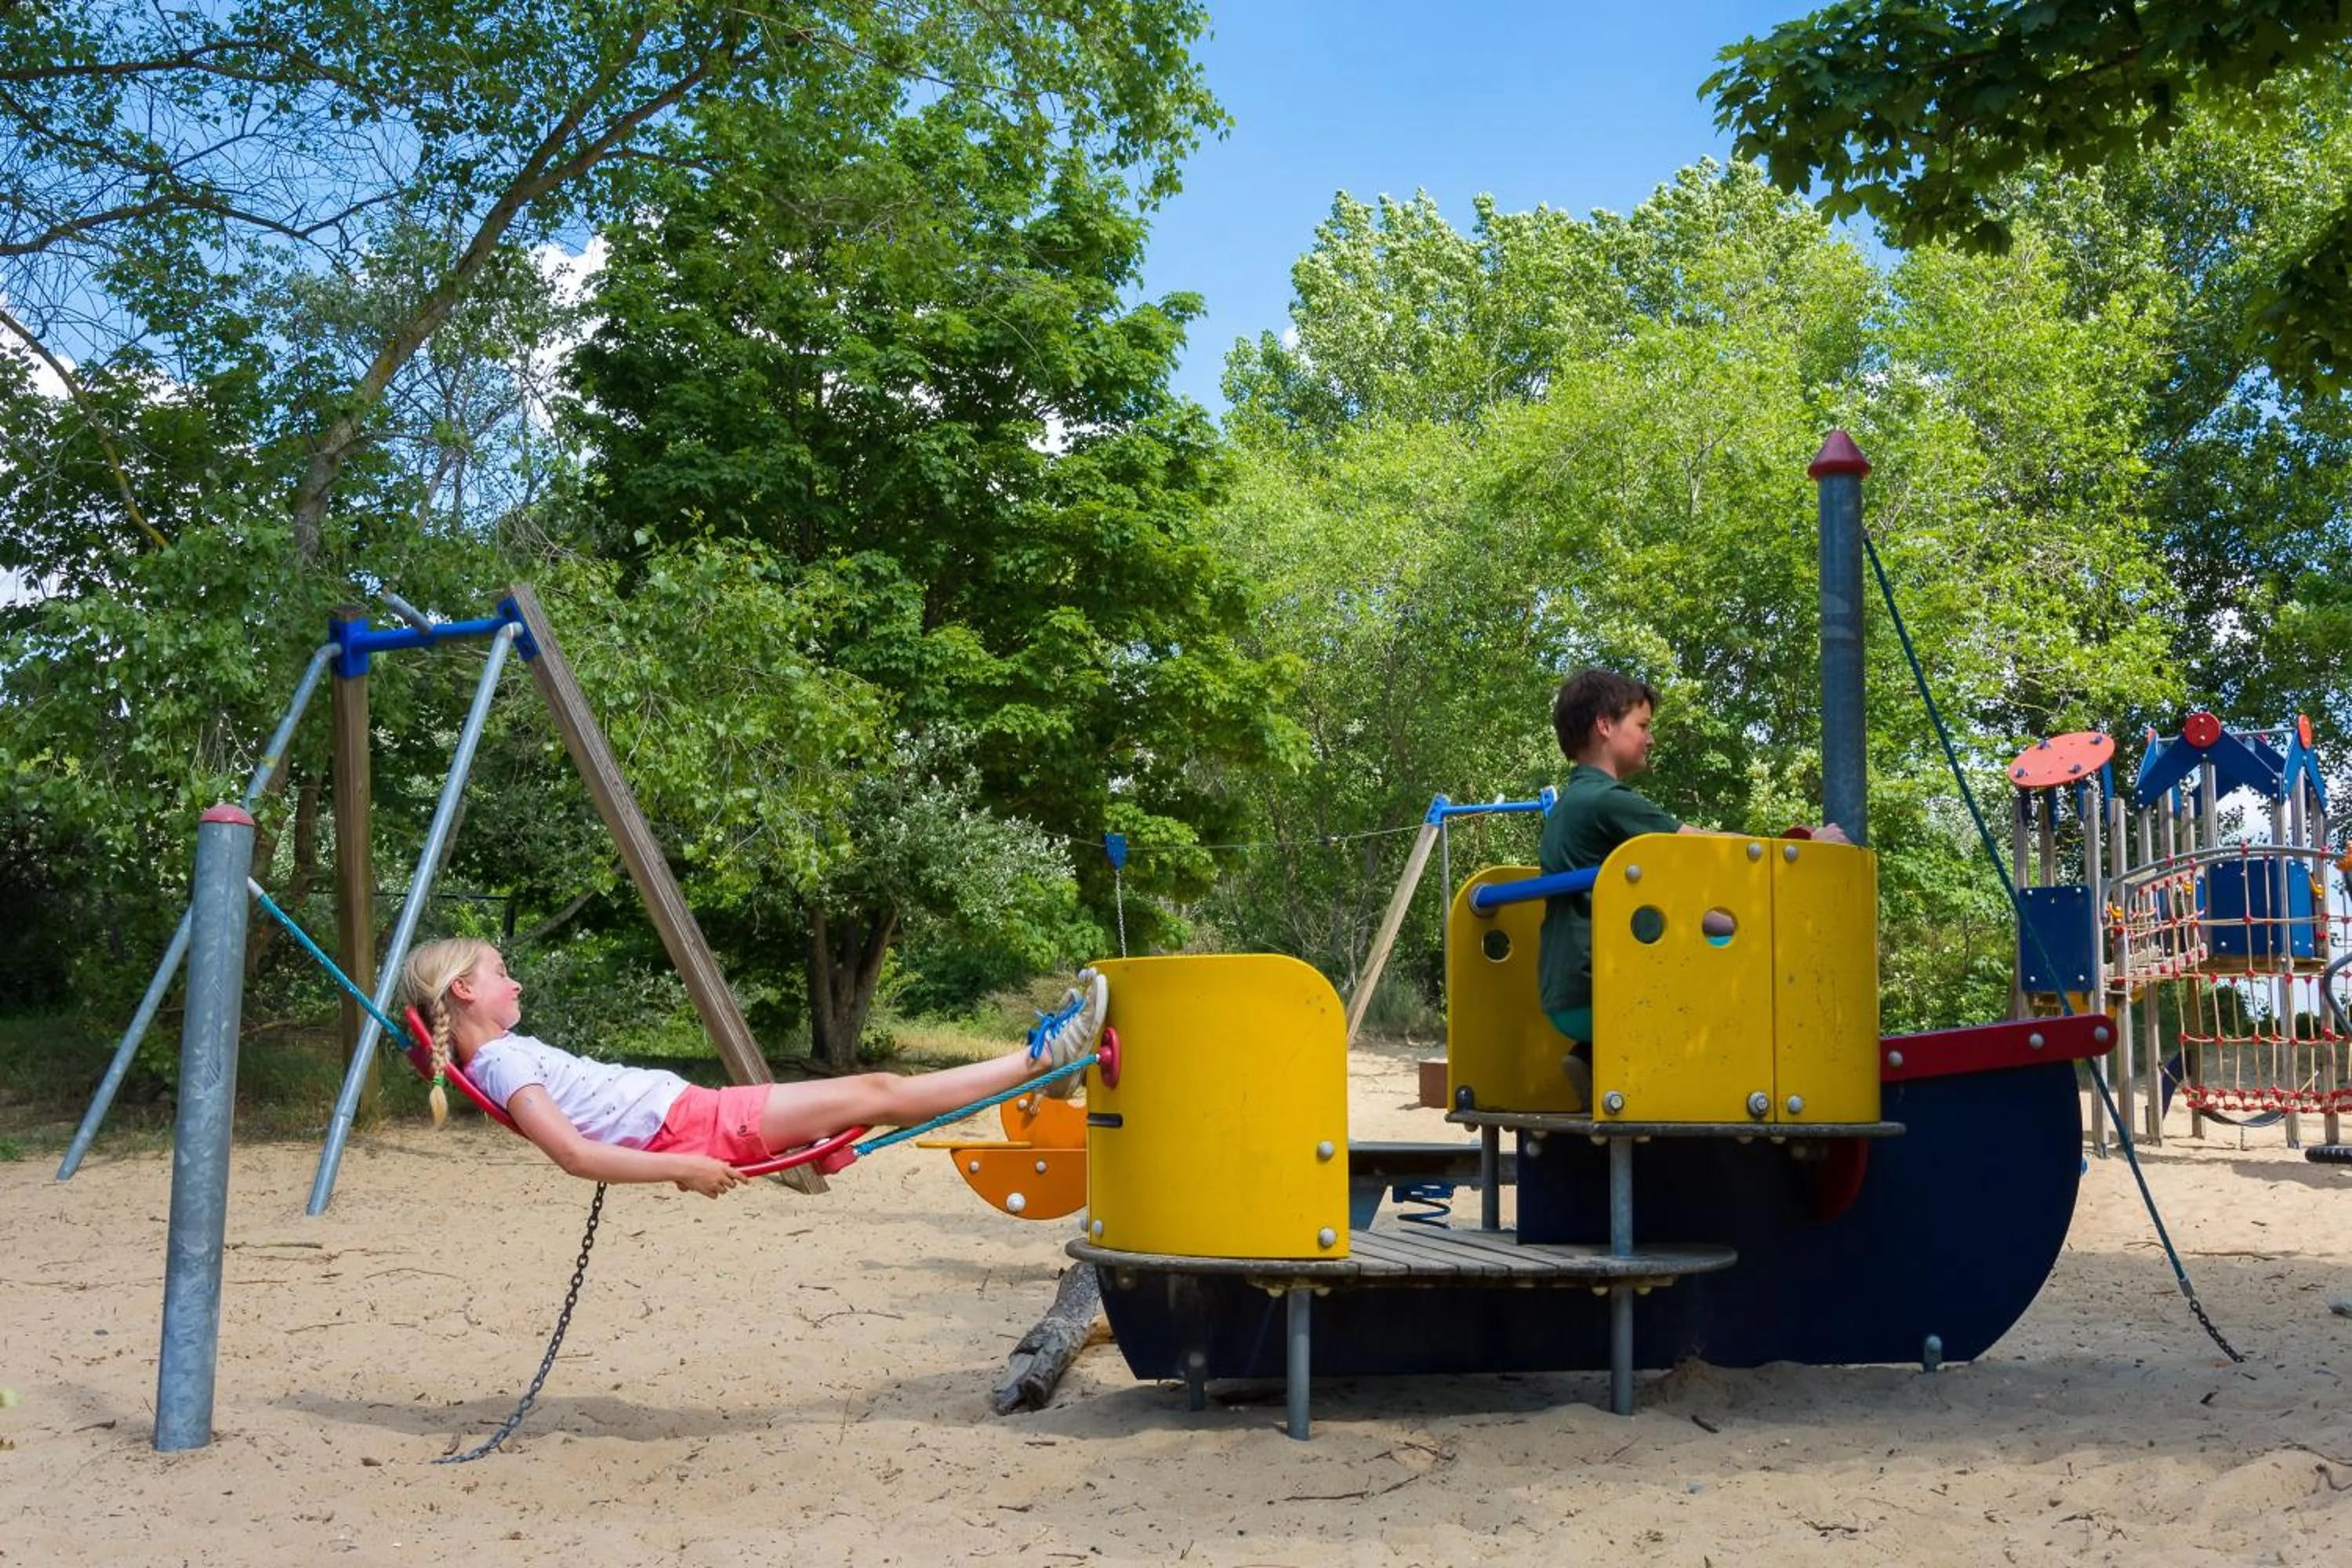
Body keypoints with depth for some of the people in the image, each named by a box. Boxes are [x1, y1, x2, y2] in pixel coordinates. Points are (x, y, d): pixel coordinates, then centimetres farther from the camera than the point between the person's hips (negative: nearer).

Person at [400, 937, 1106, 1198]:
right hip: (695, 1128, -10)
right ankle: (1040, 1057, 3)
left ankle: (1040, 1059, 11)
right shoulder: (502, 1064, -12)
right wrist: (681, 1168, -24)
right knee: (878, 1094, -5)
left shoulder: (508, 1052, 17)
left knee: (873, 1092, 7)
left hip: (695, 1112, 10)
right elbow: (574, 1153, -22)